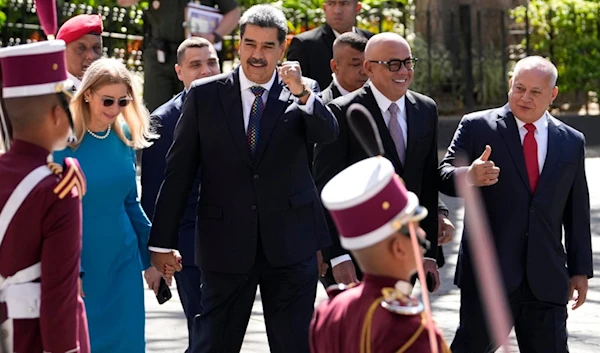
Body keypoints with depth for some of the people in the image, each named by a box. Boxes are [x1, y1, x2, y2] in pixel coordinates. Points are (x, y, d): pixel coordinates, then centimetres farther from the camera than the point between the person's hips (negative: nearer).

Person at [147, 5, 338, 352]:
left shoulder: (304, 93, 3)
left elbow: (328, 134, -15)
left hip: (290, 245, 1)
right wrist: (162, 242, 1)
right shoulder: (204, 95, 1)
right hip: (226, 246, 0)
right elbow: (179, 171, 2)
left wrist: (301, 92, -33)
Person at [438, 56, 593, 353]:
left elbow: (577, 213, 14)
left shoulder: (572, 142, 12)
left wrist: (581, 270, 12)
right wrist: (469, 176, -29)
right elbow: (444, 177, -6)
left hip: (546, 278, 3)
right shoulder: (477, 127, 1)